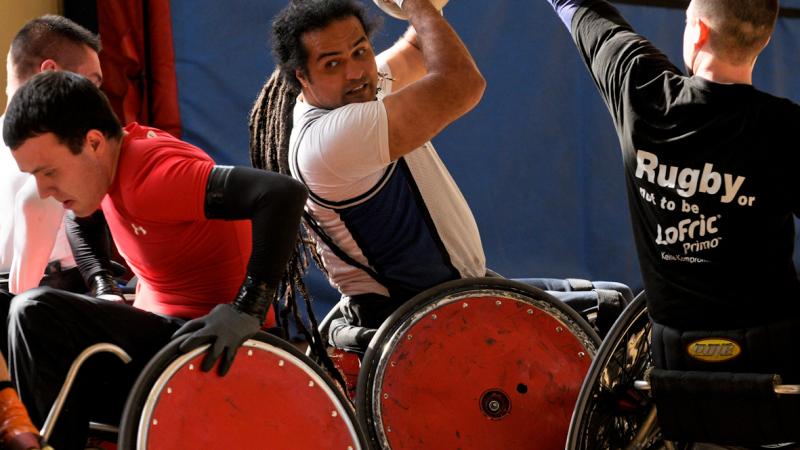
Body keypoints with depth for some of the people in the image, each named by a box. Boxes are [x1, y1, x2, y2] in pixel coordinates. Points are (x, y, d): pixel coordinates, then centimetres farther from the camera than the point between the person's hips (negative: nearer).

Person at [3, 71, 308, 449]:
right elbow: (81, 220, 29)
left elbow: (284, 195, -35)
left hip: (211, 349, -9)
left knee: (34, 313, -21)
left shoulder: (151, 173, -23)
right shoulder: (106, 165, 4)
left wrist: (246, 310, -33)